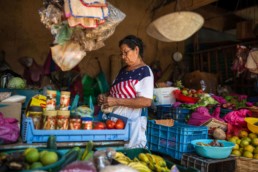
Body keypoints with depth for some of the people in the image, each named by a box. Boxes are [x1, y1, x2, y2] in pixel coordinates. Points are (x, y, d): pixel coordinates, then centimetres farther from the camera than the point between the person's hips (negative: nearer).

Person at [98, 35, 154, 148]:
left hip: (131, 122, -7)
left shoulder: (144, 71, -9)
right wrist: (105, 97, 3)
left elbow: (146, 101, -19)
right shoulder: (123, 70, 13)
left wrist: (117, 101, -21)